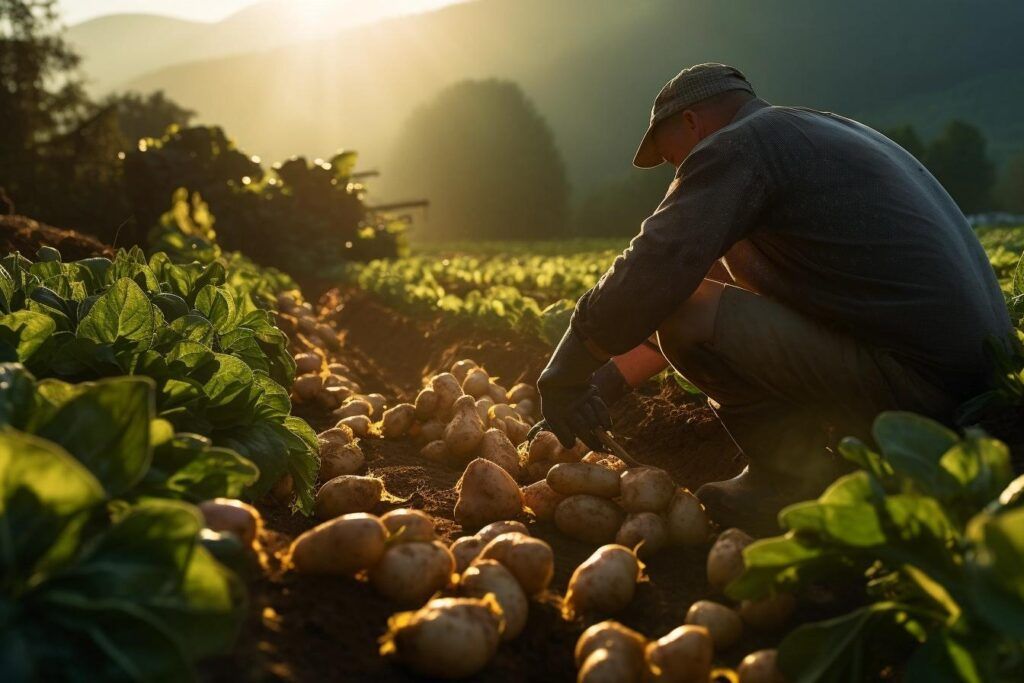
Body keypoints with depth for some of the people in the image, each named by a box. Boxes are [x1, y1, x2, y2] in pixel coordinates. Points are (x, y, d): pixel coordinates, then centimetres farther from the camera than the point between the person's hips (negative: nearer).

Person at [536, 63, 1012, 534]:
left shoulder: (737, 146, -7)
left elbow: (650, 277, -18)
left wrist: (562, 378, -2)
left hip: (912, 386, -10)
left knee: (681, 312, -14)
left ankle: (801, 482, 1)